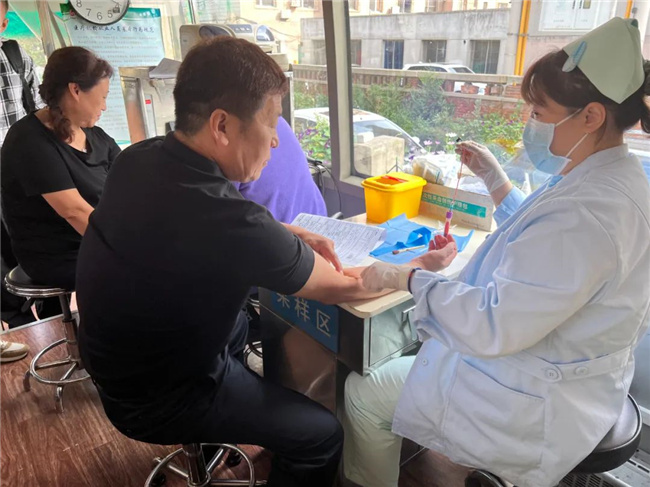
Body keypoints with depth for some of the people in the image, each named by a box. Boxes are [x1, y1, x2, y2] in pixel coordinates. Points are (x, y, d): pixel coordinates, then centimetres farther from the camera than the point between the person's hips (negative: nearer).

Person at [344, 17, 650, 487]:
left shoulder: (587, 212, -33)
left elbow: (494, 327, -33)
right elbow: (540, 244, 14)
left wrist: (408, 277, -22)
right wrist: (494, 178, 7)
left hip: (535, 404, -10)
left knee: (363, 395, 1)